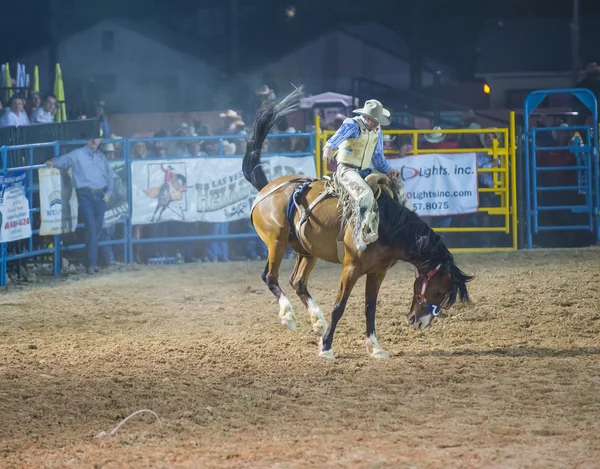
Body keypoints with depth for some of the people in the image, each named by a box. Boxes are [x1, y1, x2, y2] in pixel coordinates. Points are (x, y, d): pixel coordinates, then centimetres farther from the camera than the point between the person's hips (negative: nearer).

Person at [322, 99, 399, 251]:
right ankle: (361, 236, -32)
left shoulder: (377, 130, 10)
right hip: (346, 170, -9)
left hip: (364, 171, 9)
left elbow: (378, 156, 18)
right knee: (366, 194, -33)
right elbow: (340, 135, -35)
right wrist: (329, 147, -56)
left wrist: (388, 170, 2)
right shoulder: (353, 125, -13)